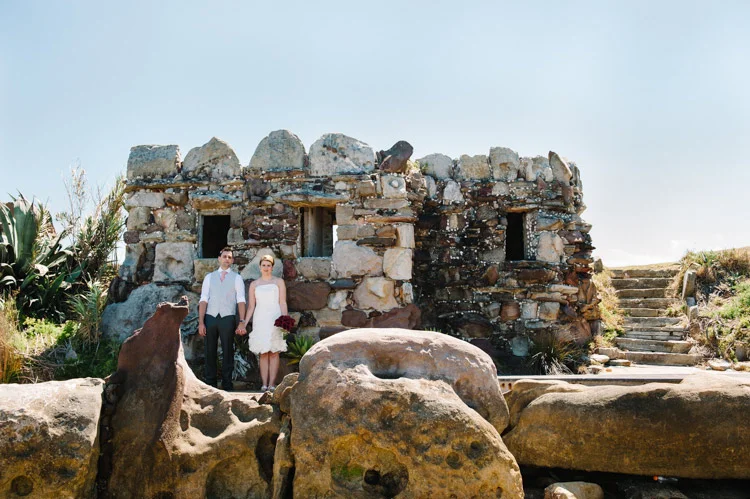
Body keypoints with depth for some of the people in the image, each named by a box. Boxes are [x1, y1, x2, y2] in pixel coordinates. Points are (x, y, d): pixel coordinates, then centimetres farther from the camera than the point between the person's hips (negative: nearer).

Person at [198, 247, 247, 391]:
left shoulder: (237, 278, 8)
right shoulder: (209, 277, 12)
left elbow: (241, 301, 0)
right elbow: (203, 300, 6)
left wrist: (242, 322, -10)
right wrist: (201, 322, -3)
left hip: (227, 319, -1)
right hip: (210, 318, 2)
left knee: (228, 352, 3)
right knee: (210, 352, 6)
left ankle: (227, 385, 11)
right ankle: (210, 383, 14)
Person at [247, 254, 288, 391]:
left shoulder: (279, 282, 8)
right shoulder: (254, 284, 13)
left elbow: (283, 303, 3)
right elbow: (251, 306, 12)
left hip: (274, 319, -2)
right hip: (260, 319, 2)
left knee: (274, 352, -5)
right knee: (263, 353, -1)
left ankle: (272, 383, -6)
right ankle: (264, 384, -1)